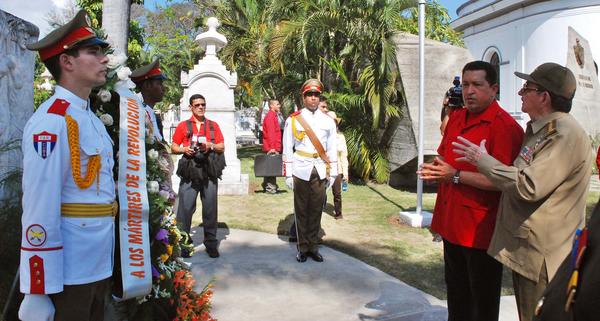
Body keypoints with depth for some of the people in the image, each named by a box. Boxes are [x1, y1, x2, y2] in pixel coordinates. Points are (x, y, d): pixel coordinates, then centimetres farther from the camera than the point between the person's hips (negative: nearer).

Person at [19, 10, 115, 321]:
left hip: (100, 263, 9)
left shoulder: (91, 118, 10)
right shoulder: (51, 121, -18)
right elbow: (40, 207, -22)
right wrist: (38, 293, -21)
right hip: (68, 270, -8)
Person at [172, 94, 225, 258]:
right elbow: (173, 147, 11)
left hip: (209, 170, 1)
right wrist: (184, 149, -9)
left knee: (210, 208, 2)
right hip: (189, 170, -1)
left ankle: (211, 244, 11)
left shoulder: (213, 125, 15)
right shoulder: (183, 126, 11)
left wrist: (211, 146, -8)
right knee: (185, 207, -5)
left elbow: (222, 148, 12)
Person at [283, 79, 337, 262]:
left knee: (316, 210, 8)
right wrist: (288, 174, -4)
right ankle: (303, 248, 14)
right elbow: (287, 150, -1)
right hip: (301, 171, -2)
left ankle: (313, 246, 19)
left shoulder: (328, 121, 7)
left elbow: (332, 149, 9)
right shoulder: (293, 120, 0)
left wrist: (333, 173, 5)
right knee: (301, 210, 4)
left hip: (321, 171, 2)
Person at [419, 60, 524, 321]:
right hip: (452, 225, 8)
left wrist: (456, 175, -23)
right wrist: (437, 168, 1)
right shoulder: (456, 117, 8)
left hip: (481, 231, -7)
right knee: (456, 295, 24)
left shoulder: (505, 126, -16)